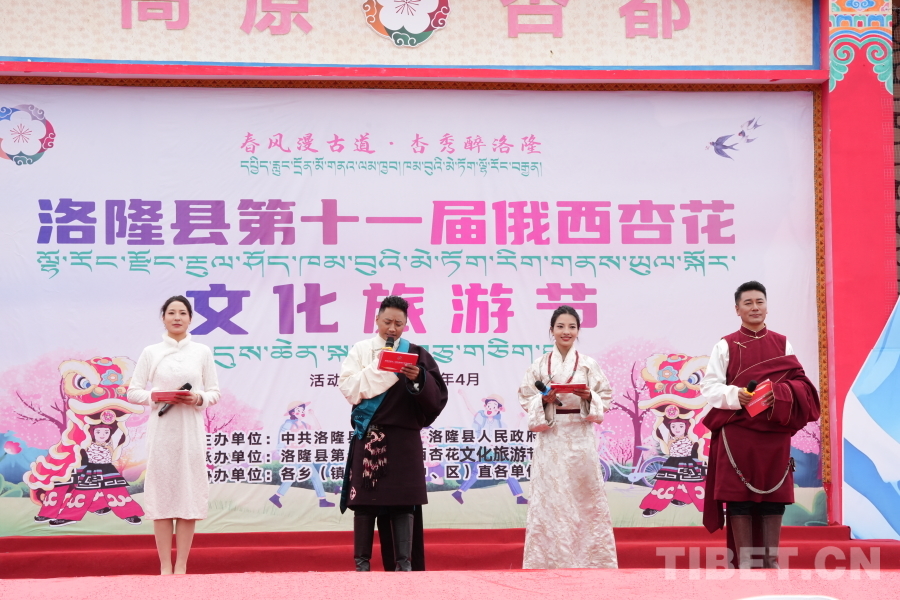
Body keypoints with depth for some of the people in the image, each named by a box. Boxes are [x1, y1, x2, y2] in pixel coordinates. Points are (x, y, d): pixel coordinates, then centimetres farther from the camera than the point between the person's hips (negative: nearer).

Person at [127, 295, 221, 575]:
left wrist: (199, 398, -12)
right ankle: (165, 566, 4)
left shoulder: (202, 352, 7)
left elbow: (214, 392, 8)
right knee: (161, 492, -1)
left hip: (190, 429, 1)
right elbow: (133, 392, 5)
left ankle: (181, 566, 5)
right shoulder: (151, 353, 5)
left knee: (188, 492, -1)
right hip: (161, 428, -1)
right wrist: (155, 396, -14)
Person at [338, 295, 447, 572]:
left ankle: (404, 564, 2)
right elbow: (348, 388, -4)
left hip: (403, 438, 0)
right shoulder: (361, 350, 7)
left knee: (402, 501, -2)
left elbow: (436, 395, 1)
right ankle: (362, 563, 5)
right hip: (368, 437, 0)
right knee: (364, 500, -1)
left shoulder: (415, 354, 7)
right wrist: (376, 368, -12)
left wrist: (418, 379, -17)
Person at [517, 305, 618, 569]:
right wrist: (544, 400, -13)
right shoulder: (539, 366, 5)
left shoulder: (589, 365, 4)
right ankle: (550, 560, 4)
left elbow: (606, 399, 5)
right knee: (549, 497, -2)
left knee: (585, 496, 0)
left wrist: (589, 397, -14)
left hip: (580, 438, 0)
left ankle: (590, 558, 7)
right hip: (550, 439, 0)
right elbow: (526, 400, 5)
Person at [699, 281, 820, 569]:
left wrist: (779, 393, -15)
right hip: (736, 434, -2)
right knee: (739, 497, -3)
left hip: (774, 433, 2)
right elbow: (709, 387, -1)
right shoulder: (725, 346, 6)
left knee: (774, 497, 1)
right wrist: (735, 394, -19)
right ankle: (744, 562, 2)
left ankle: (771, 561, 7)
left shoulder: (782, 344, 12)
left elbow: (800, 385, 6)